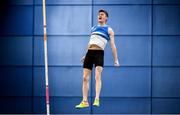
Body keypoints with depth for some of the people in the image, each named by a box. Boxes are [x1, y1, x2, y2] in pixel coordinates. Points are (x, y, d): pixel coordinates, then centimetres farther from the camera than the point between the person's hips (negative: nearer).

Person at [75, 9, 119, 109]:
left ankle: (97, 100, -25)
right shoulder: (93, 28, 22)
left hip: (99, 53, -5)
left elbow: (112, 45, 3)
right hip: (89, 53, 5)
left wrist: (116, 60, -3)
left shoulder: (109, 30, 7)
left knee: (97, 76, -19)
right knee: (85, 78, 1)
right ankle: (85, 101, 5)